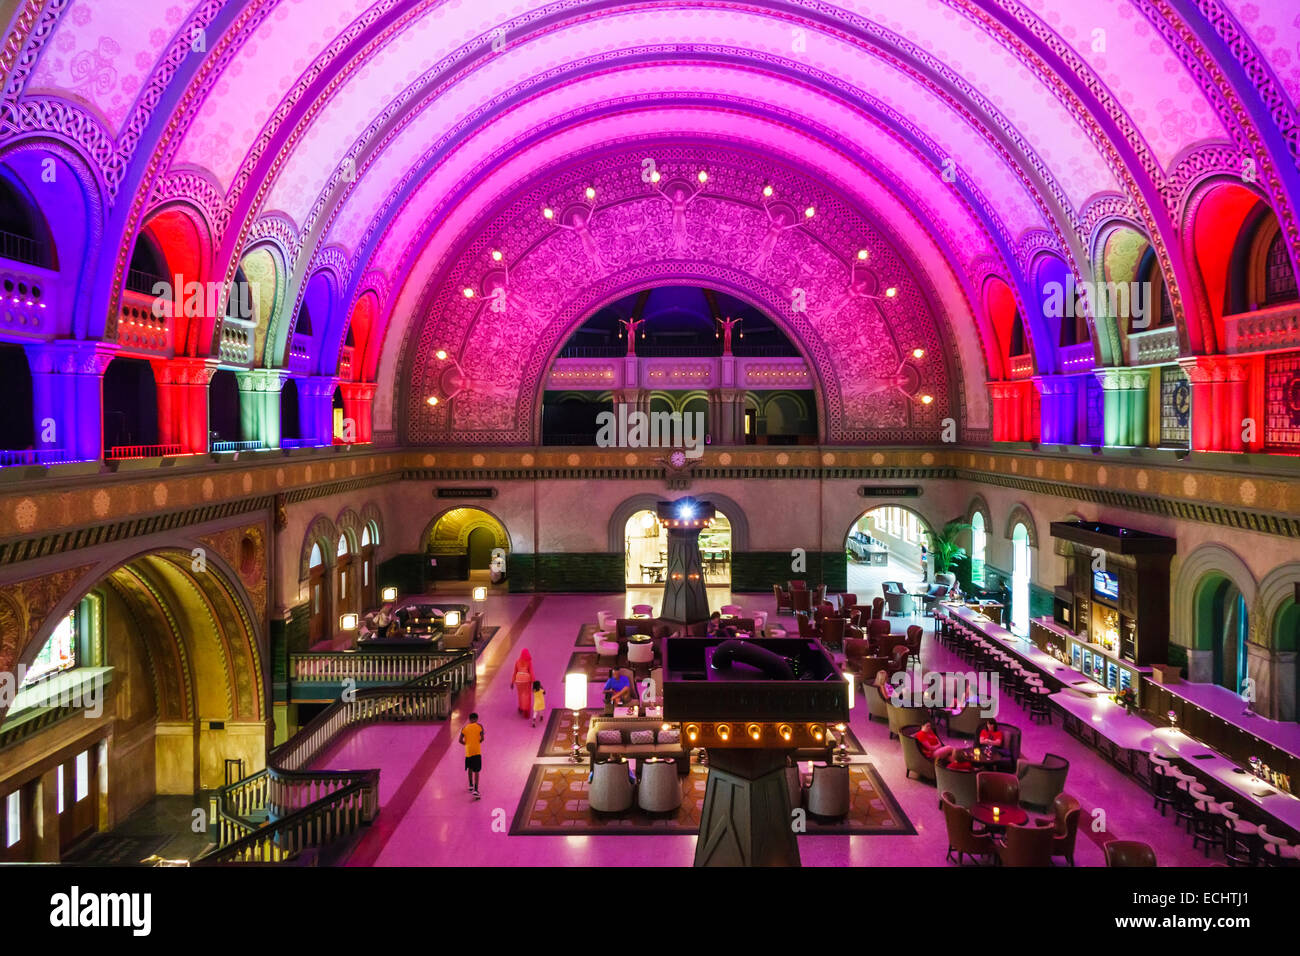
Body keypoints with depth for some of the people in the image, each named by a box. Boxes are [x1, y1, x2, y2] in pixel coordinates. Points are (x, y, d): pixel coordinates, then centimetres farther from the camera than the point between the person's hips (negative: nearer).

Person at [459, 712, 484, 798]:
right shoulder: (479, 726, -1)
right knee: (476, 771, -3)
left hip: (468, 751, 3)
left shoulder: (464, 727, 5)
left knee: (470, 768, 25)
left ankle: (471, 785, 36)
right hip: (477, 751, -3)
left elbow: (460, 740, 0)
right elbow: (482, 738, -10)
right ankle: (475, 790, -15)